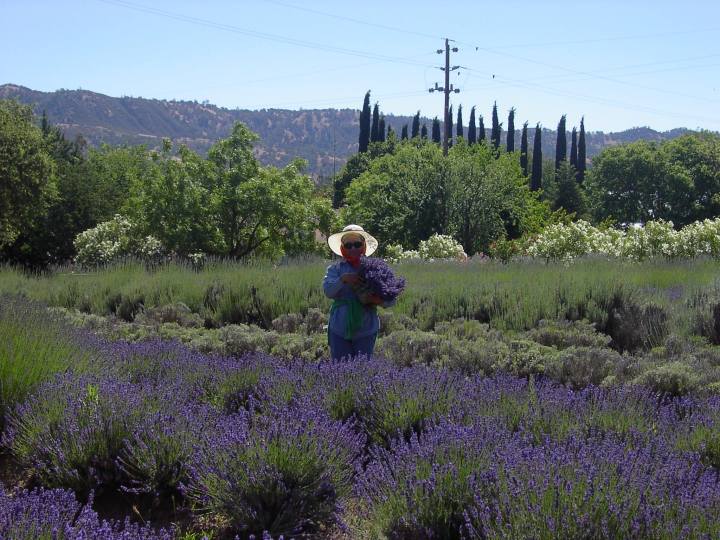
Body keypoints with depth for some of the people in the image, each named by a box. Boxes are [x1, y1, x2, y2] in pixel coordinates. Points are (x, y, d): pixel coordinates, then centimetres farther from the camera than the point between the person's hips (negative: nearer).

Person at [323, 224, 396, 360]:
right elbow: (328, 291, -14)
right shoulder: (336, 269, 3)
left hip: (365, 330, 0)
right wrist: (343, 279, -29)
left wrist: (378, 300, -24)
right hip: (340, 330, 0)